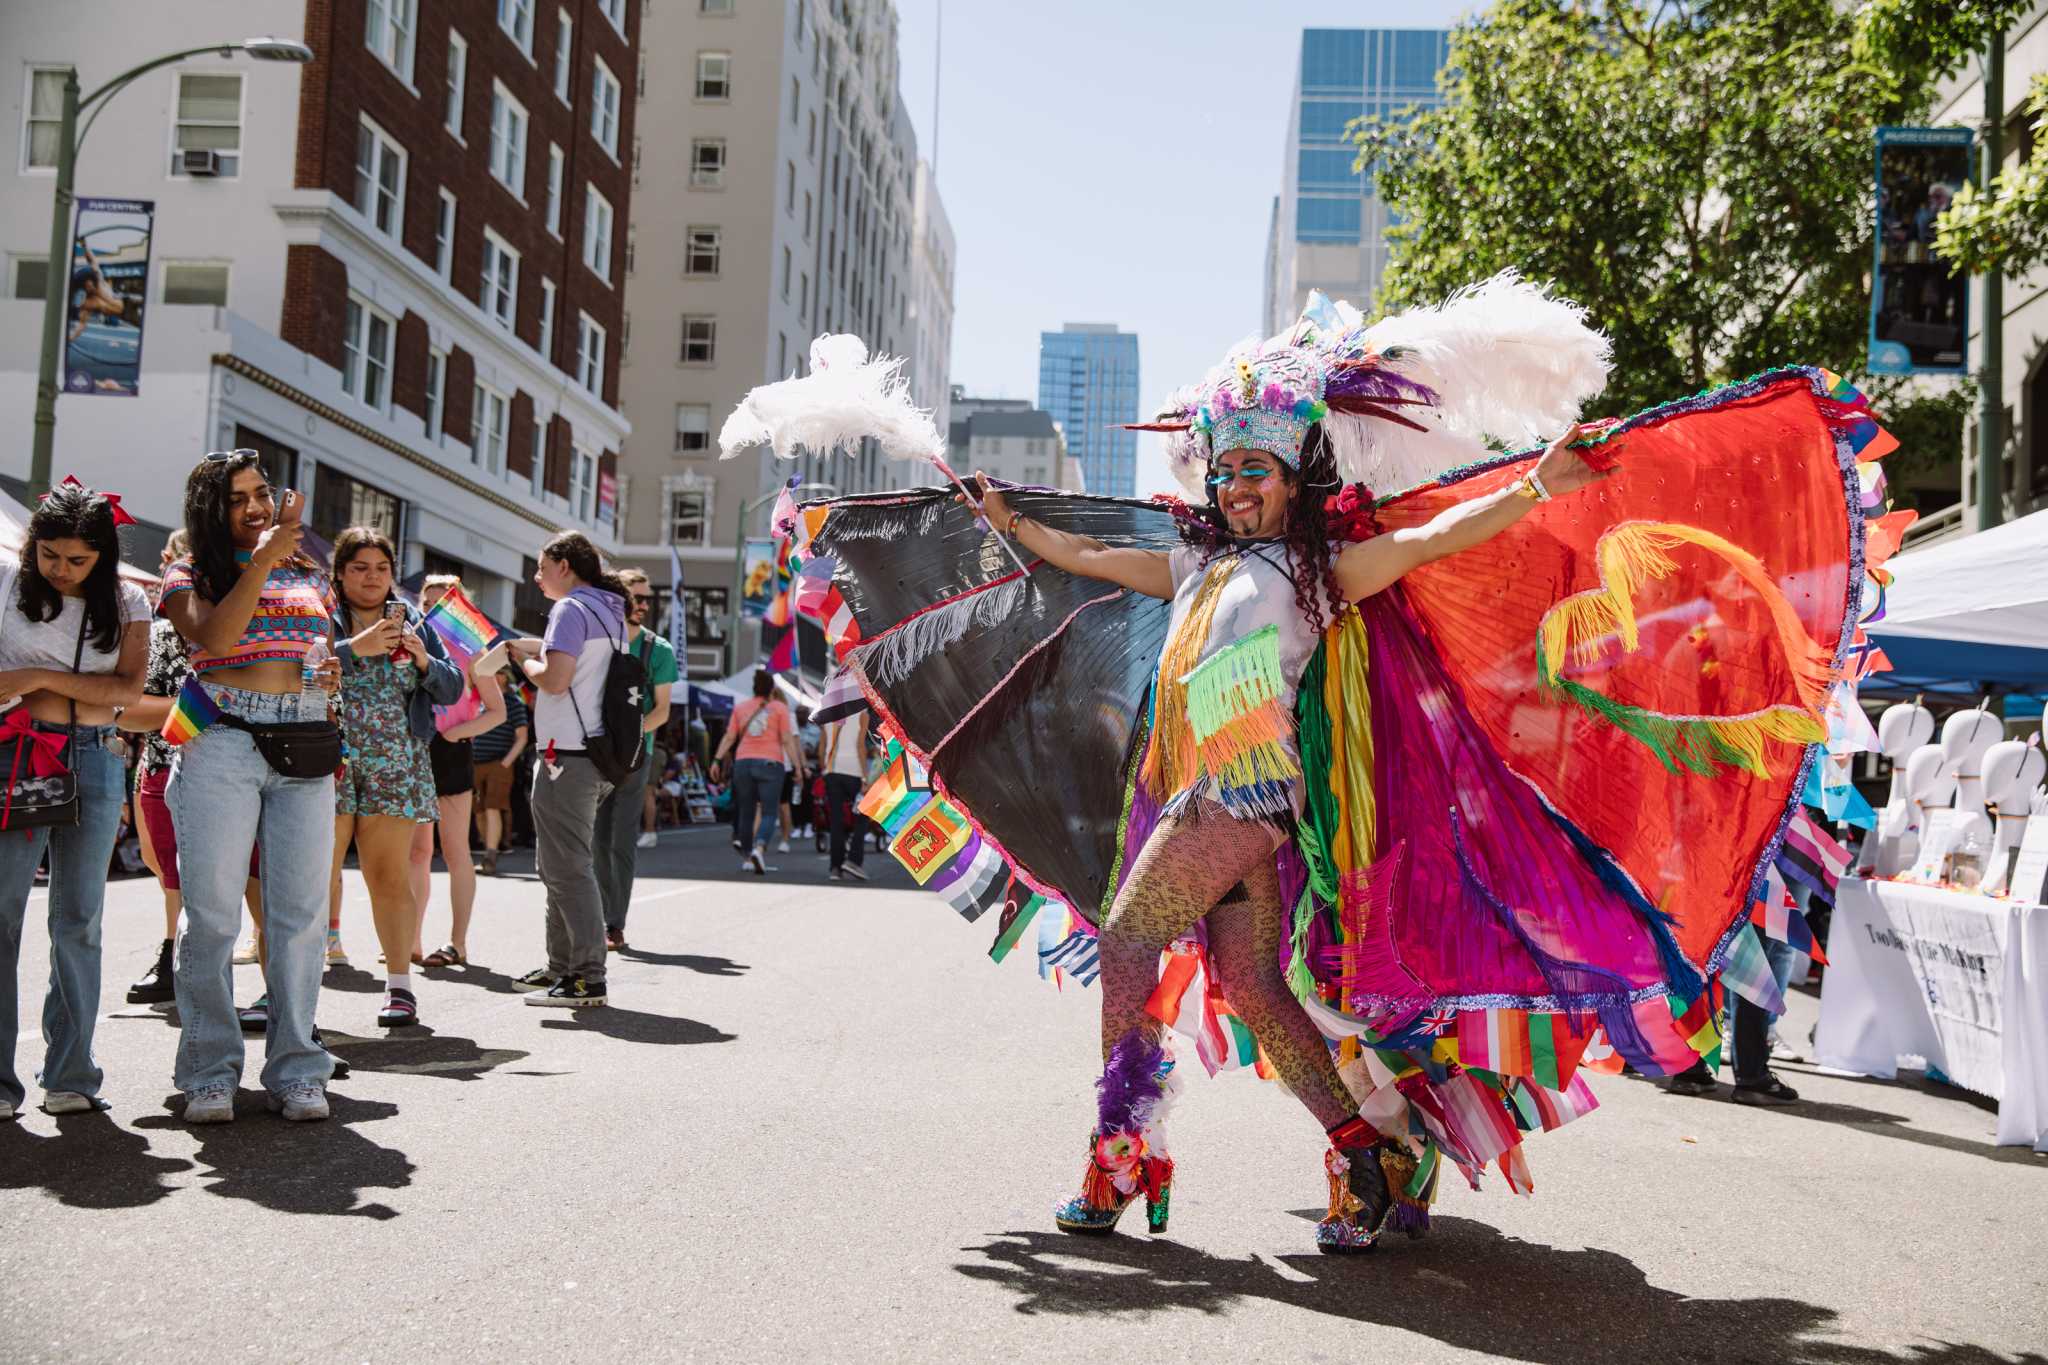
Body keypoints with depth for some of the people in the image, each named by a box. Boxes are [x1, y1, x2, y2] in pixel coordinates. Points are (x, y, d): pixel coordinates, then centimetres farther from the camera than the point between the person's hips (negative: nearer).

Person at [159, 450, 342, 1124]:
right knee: (211, 912, -3)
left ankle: (295, 1069, 7)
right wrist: (264, 560, -15)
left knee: (299, 913, 1)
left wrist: (333, 674, 7)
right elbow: (212, 638, -13)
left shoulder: (309, 576, 19)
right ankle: (210, 1073, 5)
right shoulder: (191, 575, 7)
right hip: (219, 745, -3)